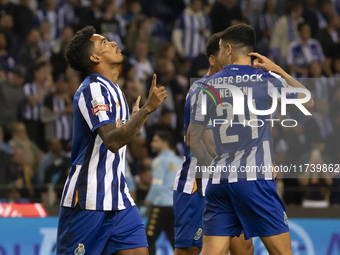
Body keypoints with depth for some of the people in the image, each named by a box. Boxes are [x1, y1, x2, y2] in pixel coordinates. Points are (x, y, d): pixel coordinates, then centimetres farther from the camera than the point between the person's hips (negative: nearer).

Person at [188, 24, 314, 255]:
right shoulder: (266, 79, -1)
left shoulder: (209, 86, 7)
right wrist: (279, 71, 16)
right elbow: (308, 102, 14)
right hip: (255, 179, -3)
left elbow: (192, 140, 12)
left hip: (219, 182, 3)